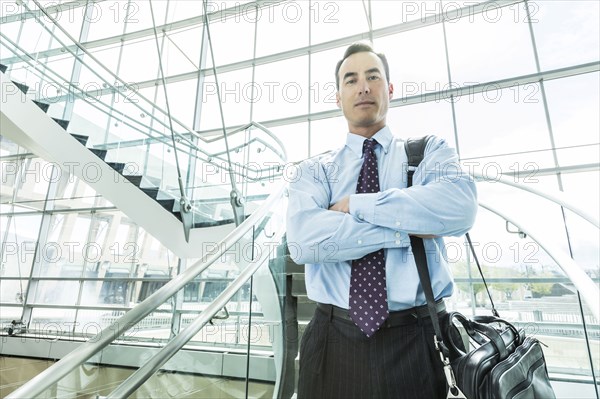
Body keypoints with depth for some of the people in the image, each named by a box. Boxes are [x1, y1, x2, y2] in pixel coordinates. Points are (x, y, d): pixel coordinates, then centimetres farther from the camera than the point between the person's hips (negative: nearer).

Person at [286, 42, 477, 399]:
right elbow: (304, 239, -17)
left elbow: (460, 208, -18)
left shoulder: (430, 151, 4)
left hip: (416, 341, 0)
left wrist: (355, 205, -14)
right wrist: (407, 228, -15)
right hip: (333, 341, 1)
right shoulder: (313, 171, 3)